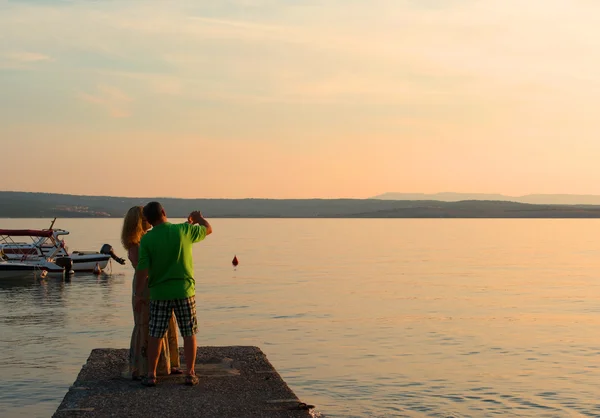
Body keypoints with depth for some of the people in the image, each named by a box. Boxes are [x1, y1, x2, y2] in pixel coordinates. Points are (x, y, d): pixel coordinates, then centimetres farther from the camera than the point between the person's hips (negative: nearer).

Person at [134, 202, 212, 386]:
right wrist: (199, 218, 32)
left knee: (155, 335, 10)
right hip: (184, 290, 0)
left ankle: (151, 375, 13)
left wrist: (139, 294, 1)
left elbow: (142, 269, -9)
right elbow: (208, 229, 12)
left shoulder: (147, 239, -6)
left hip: (159, 293, 0)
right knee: (189, 334, 10)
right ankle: (190, 374, 13)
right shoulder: (184, 230, -6)